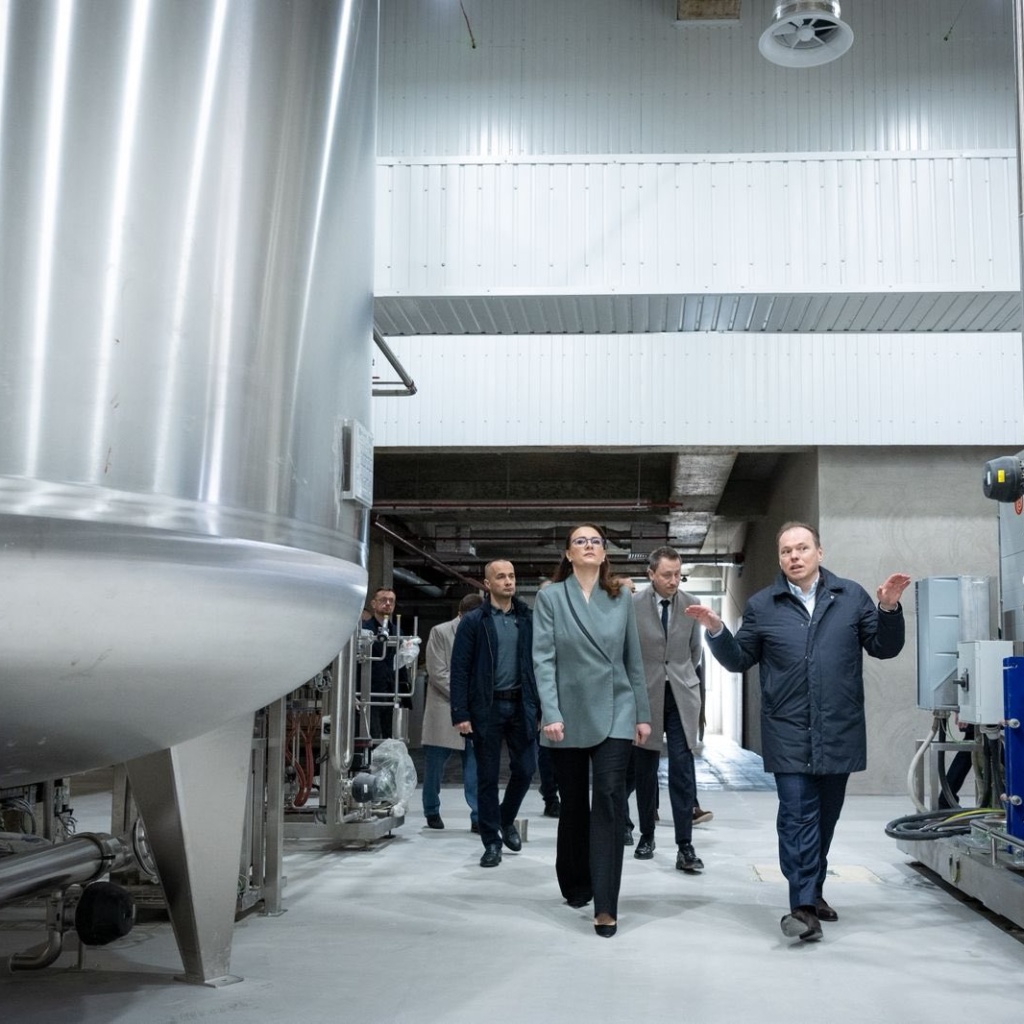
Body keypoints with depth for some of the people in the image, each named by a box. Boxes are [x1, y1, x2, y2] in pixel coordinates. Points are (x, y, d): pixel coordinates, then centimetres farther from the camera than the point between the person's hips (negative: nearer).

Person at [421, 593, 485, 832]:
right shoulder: (440, 633, -1)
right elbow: (438, 673, -7)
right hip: (444, 710, -2)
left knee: (475, 765, -2)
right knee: (435, 763, 6)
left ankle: (478, 817, 1)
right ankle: (432, 812, 23)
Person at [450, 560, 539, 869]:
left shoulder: (527, 619, 6)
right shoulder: (473, 621, 0)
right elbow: (460, 669, -3)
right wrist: (460, 713, -10)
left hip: (521, 705, 2)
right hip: (487, 707, -2)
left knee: (525, 769, 4)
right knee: (487, 775, 4)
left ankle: (506, 819, 32)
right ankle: (491, 842, 16)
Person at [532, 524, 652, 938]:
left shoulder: (621, 598, 7)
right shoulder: (550, 597, 0)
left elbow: (633, 659, 9)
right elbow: (543, 659, -6)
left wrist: (642, 714, 6)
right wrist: (551, 714, -14)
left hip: (614, 713, 1)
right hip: (568, 716, 0)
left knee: (609, 801, -10)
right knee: (573, 804, 11)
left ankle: (605, 906, -9)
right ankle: (575, 884, 31)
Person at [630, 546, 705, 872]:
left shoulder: (691, 605, 2)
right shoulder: (632, 605, -6)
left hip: (681, 697, 1)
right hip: (645, 696, -1)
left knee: (683, 770, -6)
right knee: (645, 771, 8)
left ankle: (685, 847, -3)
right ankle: (646, 836, 23)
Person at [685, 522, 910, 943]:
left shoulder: (852, 596, 6)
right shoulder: (762, 606, 5)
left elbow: (884, 648, 8)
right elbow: (740, 659, 10)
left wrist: (889, 609, -8)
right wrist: (716, 631, -7)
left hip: (839, 731, 2)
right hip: (789, 734, -2)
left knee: (826, 815, 13)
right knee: (797, 815, -9)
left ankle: (813, 891, 28)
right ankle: (804, 906, -8)